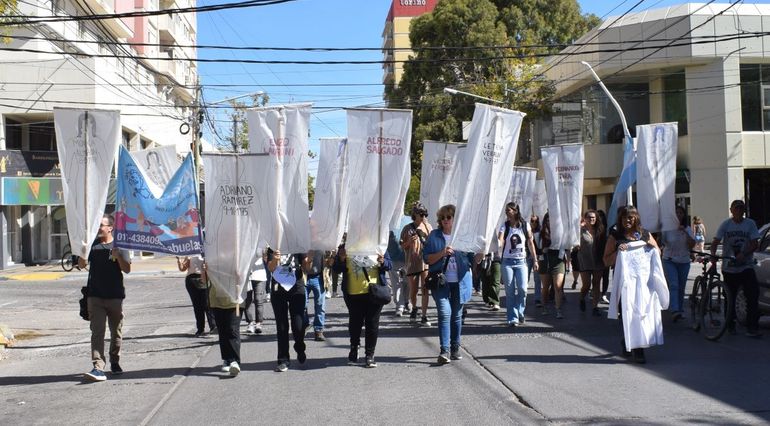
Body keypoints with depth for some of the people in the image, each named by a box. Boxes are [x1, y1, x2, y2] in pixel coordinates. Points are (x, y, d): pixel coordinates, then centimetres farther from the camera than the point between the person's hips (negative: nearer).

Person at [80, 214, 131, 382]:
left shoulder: (119, 245, 2)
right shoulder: (92, 244, 6)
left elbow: (127, 269, -4)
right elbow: (82, 264, 1)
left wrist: (118, 255, -20)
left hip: (115, 296, 0)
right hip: (95, 296, 0)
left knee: (116, 332, 12)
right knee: (97, 332, -9)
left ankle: (115, 363, 31)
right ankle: (98, 368, -16)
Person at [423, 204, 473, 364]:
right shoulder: (434, 236, 4)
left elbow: (472, 259, 9)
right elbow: (427, 258, -1)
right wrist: (442, 253, -14)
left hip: (460, 281, 2)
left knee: (457, 315, 11)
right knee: (444, 313, -14)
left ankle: (455, 348, 23)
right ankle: (444, 351, -15)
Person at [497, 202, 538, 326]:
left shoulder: (525, 225, 1)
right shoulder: (504, 227, -1)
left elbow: (530, 243, 8)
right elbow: (500, 242, -14)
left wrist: (535, 260, 8)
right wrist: (497, 242, -38)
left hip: (521, 261, 0)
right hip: (508, 262, 0)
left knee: (522, 288, -11)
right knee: (510, 291, -1)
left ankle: (520, 312, 11)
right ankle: (512, 318, 4)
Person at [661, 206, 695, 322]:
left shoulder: (688, 229, 2)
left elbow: (692, 245, -10)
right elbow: (661, 243, -3)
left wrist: (685, 232, -21)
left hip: (684, 261, 3)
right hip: (669, 261, -3)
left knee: (681, 287, 9)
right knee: (673, 285, -17)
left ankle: (680, 310, 21)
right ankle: (674, 311, -27)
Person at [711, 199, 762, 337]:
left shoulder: (750, 224, 1)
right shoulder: (725, 224, 3)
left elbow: (755, 244, -4)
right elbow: (715, 242, -1)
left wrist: (743, 254, -21)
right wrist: (713, 254, -21)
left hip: (746, 266, -1)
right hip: (729, 267, 1)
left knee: (753, 295, -13)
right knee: (730, 297, 9)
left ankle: (752, 327, -11)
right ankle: (730, 325, 24)